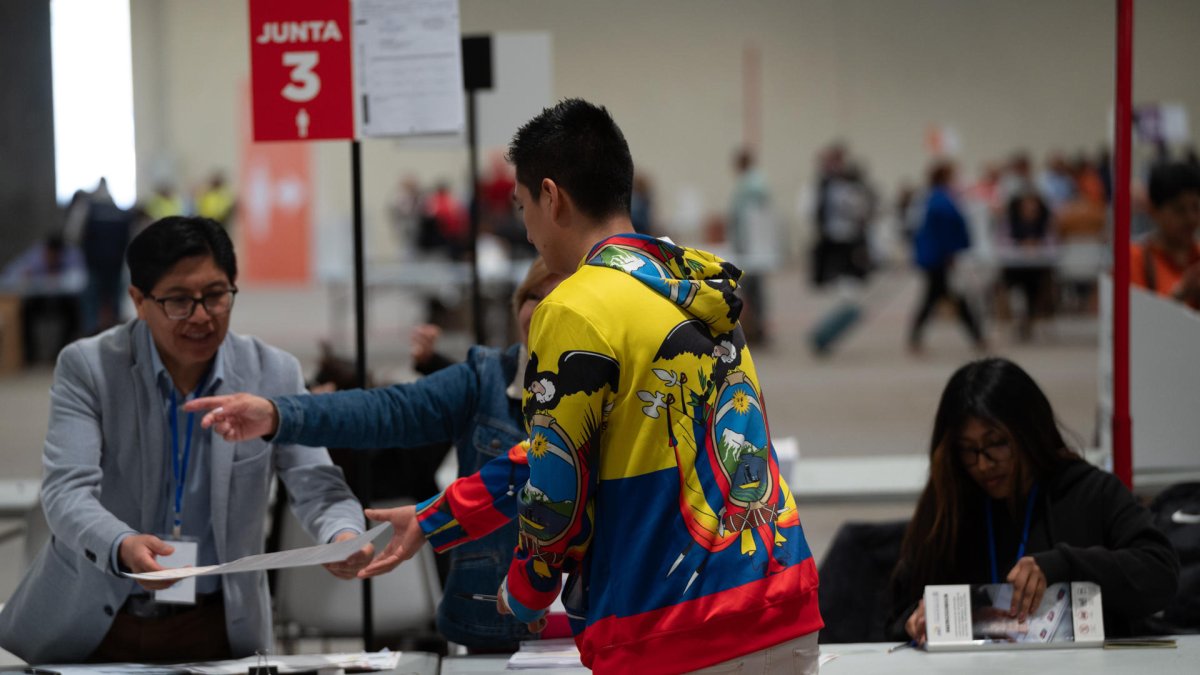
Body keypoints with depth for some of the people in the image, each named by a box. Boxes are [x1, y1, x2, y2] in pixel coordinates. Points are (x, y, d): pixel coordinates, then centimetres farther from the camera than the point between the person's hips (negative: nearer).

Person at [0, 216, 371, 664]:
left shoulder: (273, 375, 1)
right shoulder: (86, 367, -5)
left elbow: (315, 484, -1)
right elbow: (67, 491, -15)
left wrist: (342, 537, -26)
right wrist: (121, 547, -37)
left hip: (217, 627, 3)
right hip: (91, 624, -2)